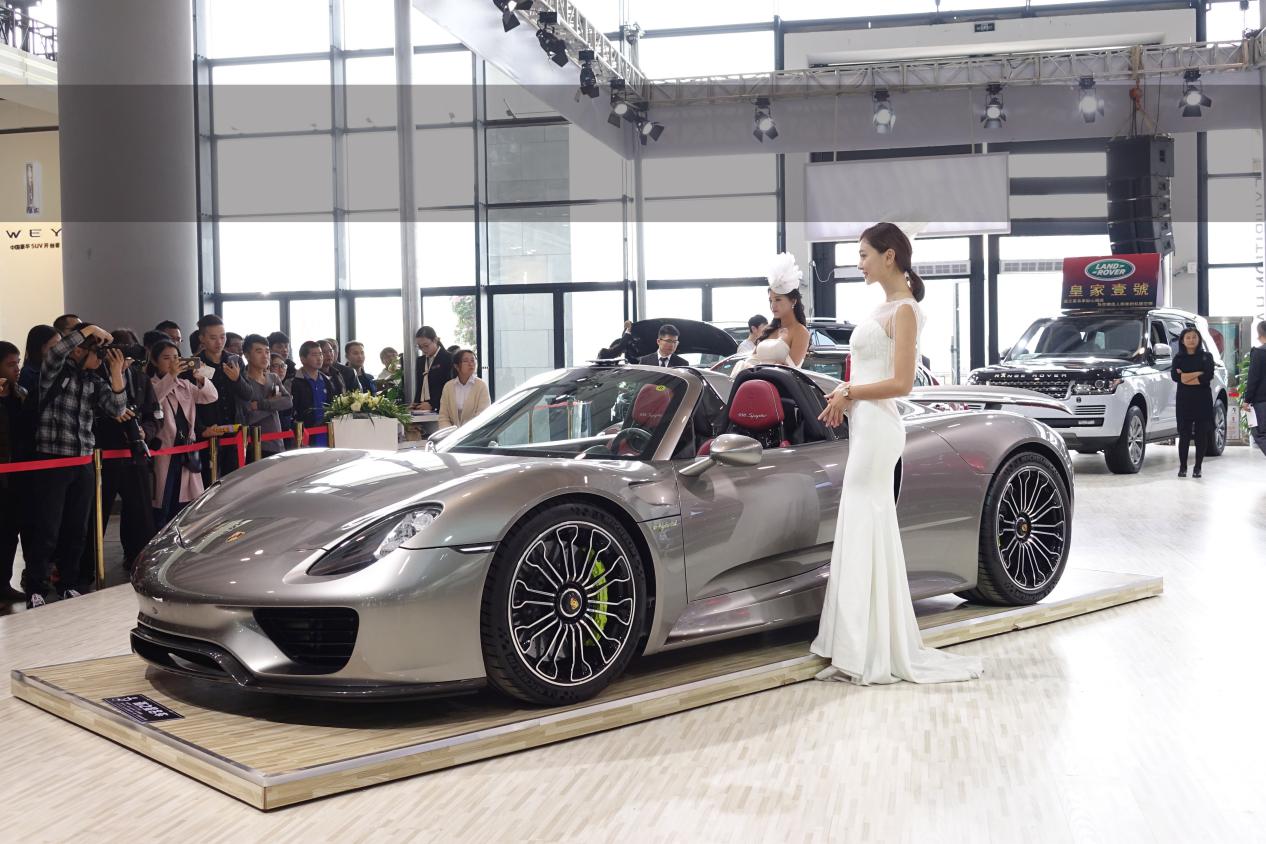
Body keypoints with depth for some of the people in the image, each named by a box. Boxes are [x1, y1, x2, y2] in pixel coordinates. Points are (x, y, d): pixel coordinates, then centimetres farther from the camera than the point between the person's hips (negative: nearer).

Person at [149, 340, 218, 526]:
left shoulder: (185, 385, 16)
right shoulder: (151, 384, -2)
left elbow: (211, 397, 4)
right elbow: (152, 398, -24)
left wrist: (201, 378, -14)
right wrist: (171, 376, -32)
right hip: (163, 451, -6)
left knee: (184, 504, 9)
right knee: (162, 506, -4)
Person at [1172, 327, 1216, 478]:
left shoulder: (1206, 356, 7)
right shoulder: (1178, 358, 10)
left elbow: (1208, 377, -9)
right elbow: (1175, 376, -6)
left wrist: (1186, 377, -10)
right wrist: (1198, 373, -11)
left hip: (1202, 400, -1)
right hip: (1184, 400, 1)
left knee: (1201, 434, -1)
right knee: (1184, 434, -1)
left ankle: (1198, 468, 5)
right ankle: (1182, 467, 5)